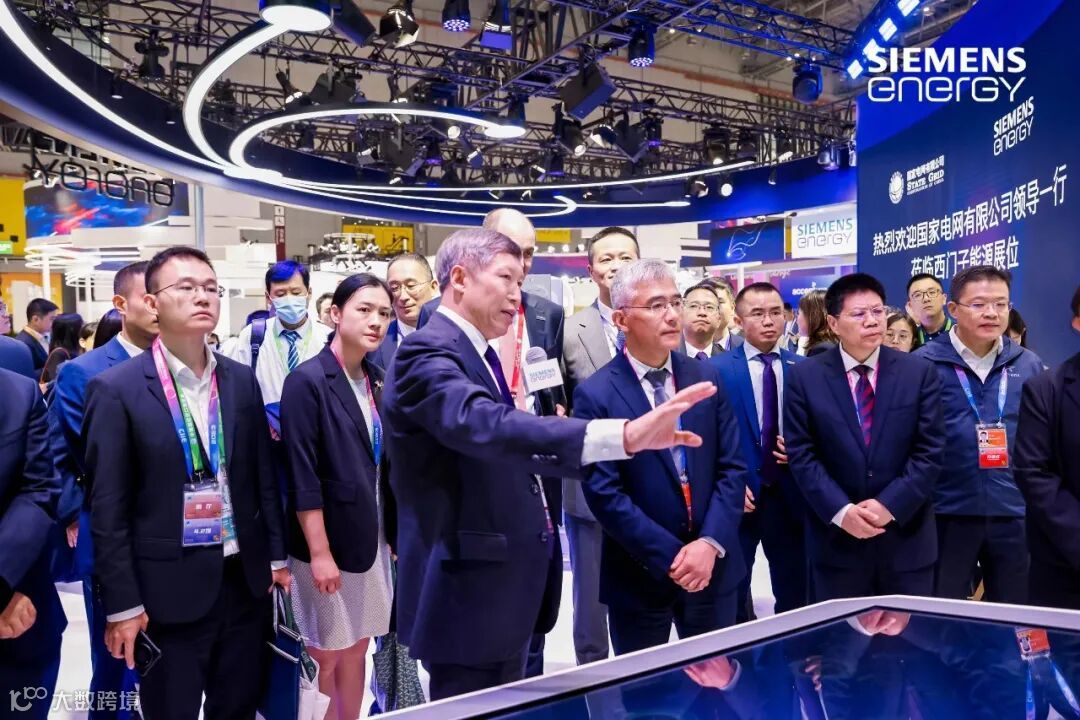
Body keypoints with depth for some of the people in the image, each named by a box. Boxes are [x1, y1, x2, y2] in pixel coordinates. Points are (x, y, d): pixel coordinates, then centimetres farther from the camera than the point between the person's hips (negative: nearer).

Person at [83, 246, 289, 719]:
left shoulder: (242, 380, 5)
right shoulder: (117, 389, -9)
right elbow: (108, 508, -9)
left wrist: (276, 556, 9)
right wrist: (122, 603, -9)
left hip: (245, 578, 4)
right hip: (169, 587, -4)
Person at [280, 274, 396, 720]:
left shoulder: (377, 379, 6)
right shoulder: (307, 381, -14)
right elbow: (302, 476, -17)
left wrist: (394, 530, 10)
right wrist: (319, 552, -18)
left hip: (372, 537, 6)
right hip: (326, 540, -6)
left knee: (356, 650, 16)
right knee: (325, 657, 7)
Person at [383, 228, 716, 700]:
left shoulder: (477, 354, 13)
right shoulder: (428, 352, -19)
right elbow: (486, 426, -40)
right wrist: (624, 435, -49)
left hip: (504, 585, 10)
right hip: (470, 595, -10)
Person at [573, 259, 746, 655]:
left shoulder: (706, 377, 2)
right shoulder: (595, 394, -11)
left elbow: (732, 467, 1)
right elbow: (604, 493, -14)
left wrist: (711, 543, -12)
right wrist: (670, 557, -15)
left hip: (714, 565, 4)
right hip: (639, 574, -3)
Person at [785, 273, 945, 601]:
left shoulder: (920, 372, 1)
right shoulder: (804, 376, -2)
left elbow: (930, 451, -3)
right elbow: (801, 454, -4)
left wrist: (890, 505, -14)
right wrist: (841, 511, -15)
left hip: (906, 537, 1)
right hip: (836, 539, -1)